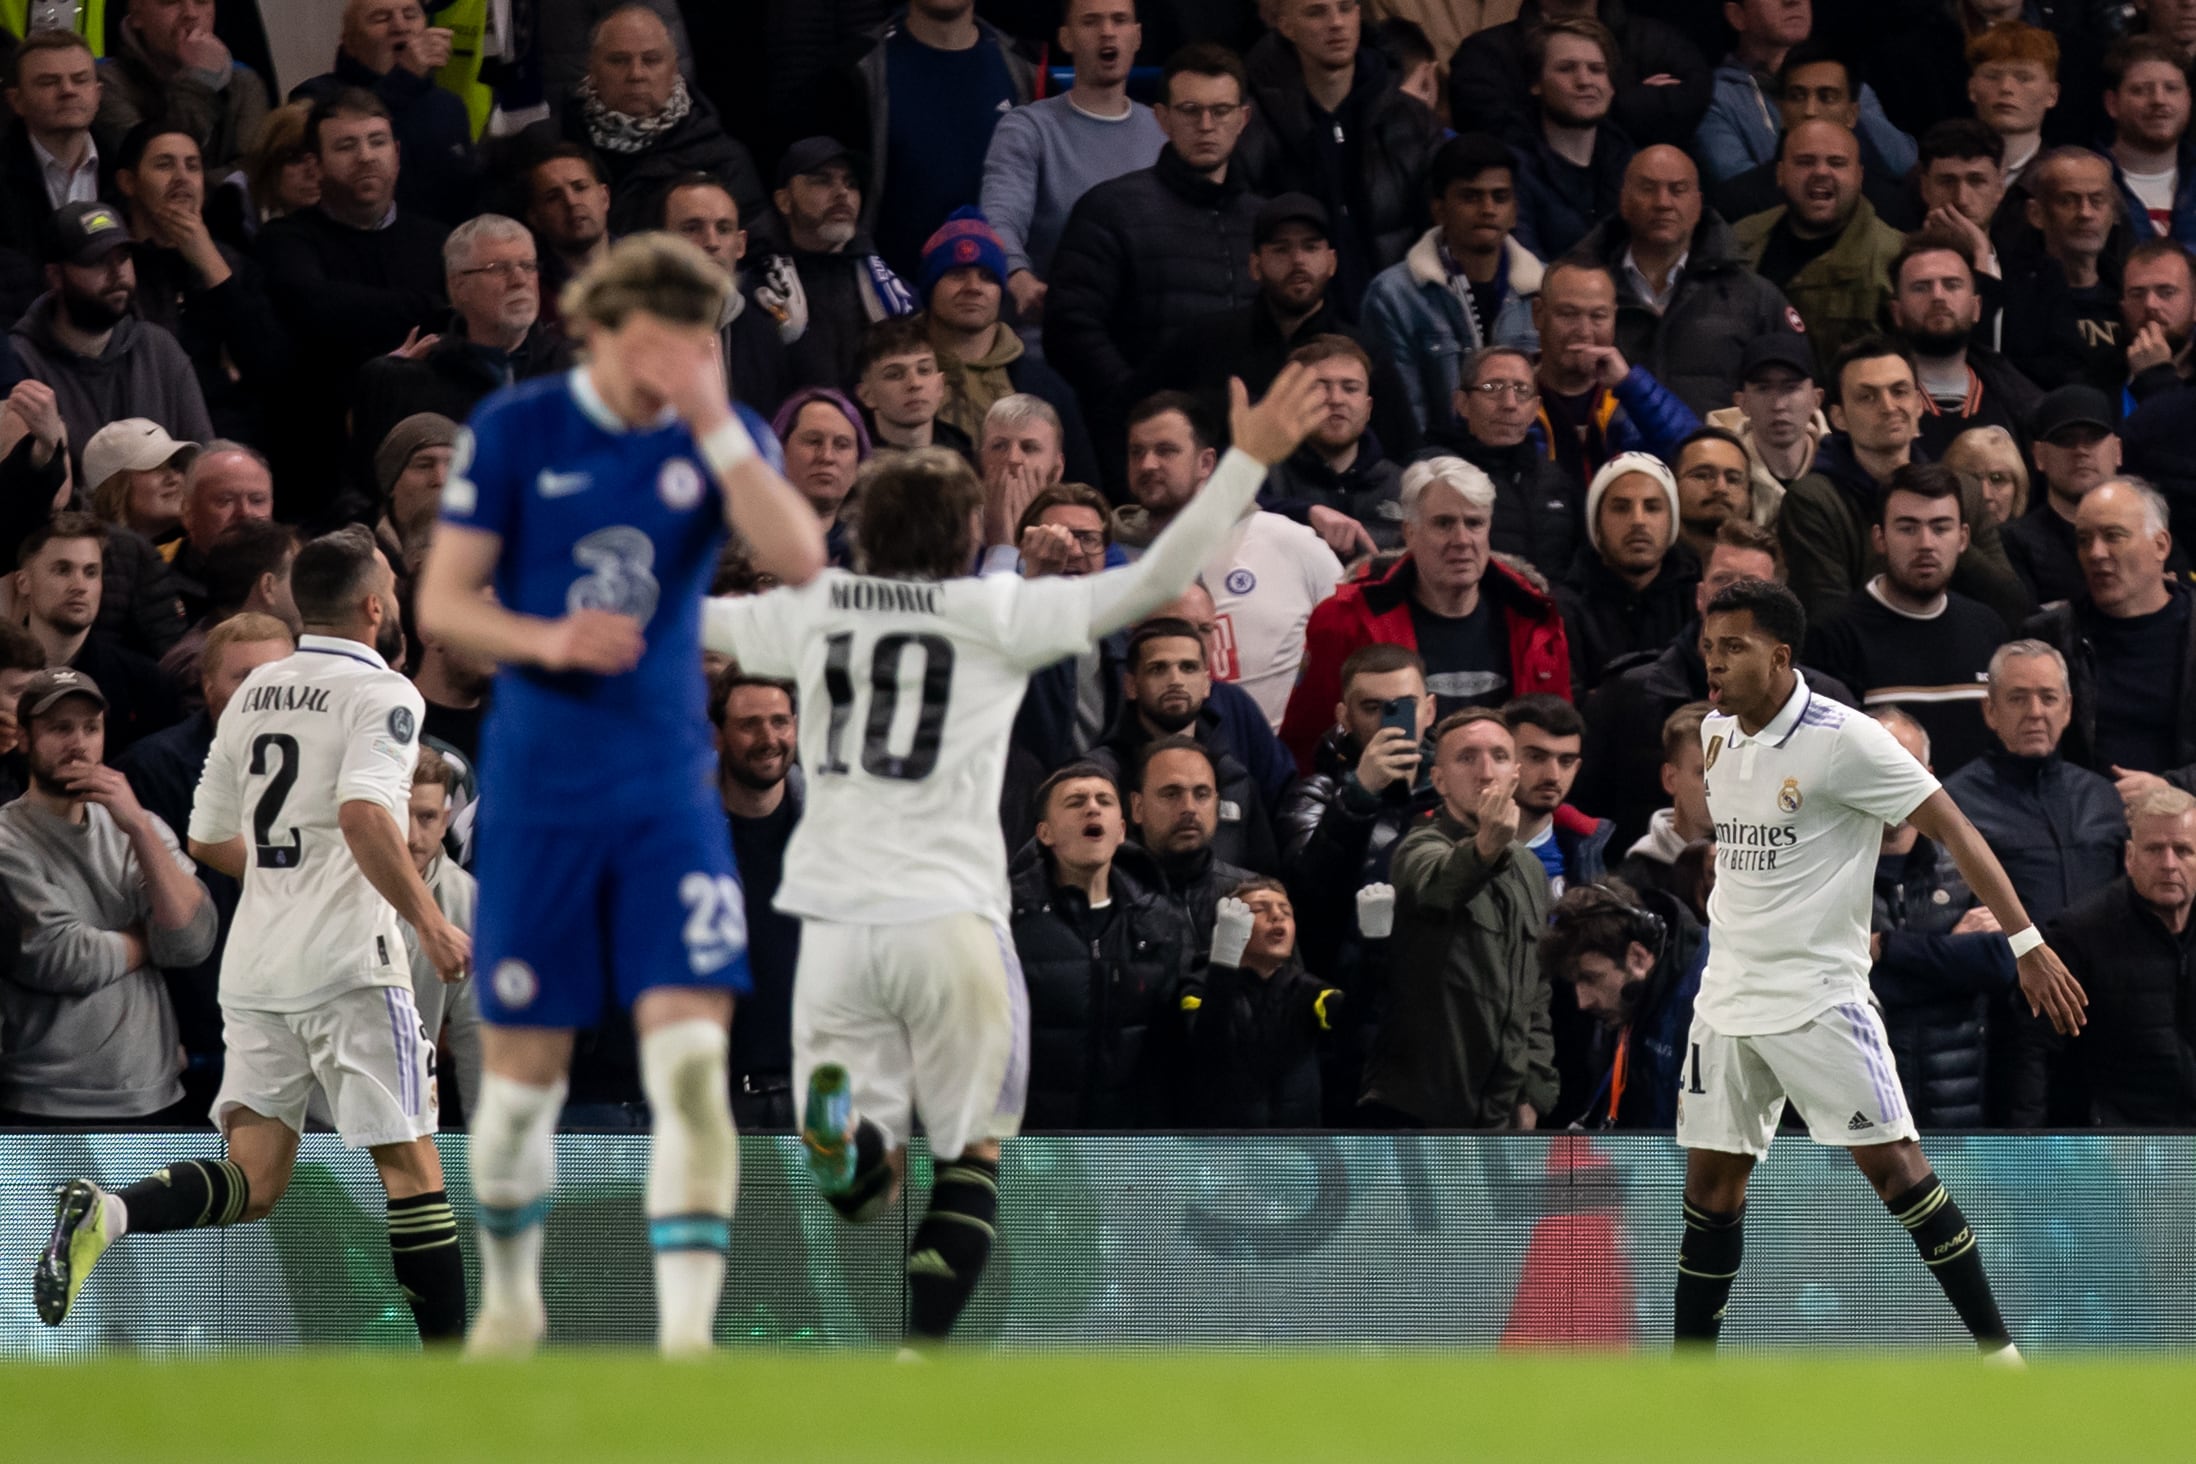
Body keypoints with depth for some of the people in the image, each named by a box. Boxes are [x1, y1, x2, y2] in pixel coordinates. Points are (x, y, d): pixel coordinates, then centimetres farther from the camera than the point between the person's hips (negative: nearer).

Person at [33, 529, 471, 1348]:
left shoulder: (255, 692, 15)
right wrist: (429, 920, -19)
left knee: (254, 1181, 2)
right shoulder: (382, 695, -7)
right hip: (347, 965, -6)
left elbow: (209, 840, 21)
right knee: (410, 1161, 0)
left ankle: (104, 1215, -22)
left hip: (255, 965, 6)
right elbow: (364, 815, -24)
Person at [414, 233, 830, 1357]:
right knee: (523, 1073, 6)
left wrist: (713, 427, -22)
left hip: (668, 793, 1)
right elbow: (441, 601, -2)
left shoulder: (721, 440, 1)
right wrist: (546, 640, -20)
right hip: (536, 794, -1)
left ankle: (686, 1329, -15)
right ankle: (509, 1296, 31)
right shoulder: (514, 430, -3)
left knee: (690, 1056, -14)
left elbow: (800, 560, -15)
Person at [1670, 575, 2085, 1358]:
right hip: (1728, 995, 7)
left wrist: (2027, 942, -17)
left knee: (1891, 1162, -12)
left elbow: (1953, 828, -13)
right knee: (1711, 1181, 7)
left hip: (1817, 993, -6)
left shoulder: (1842, 740, -14)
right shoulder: (1716, 734, 7)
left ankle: (1998, 1351, -6)